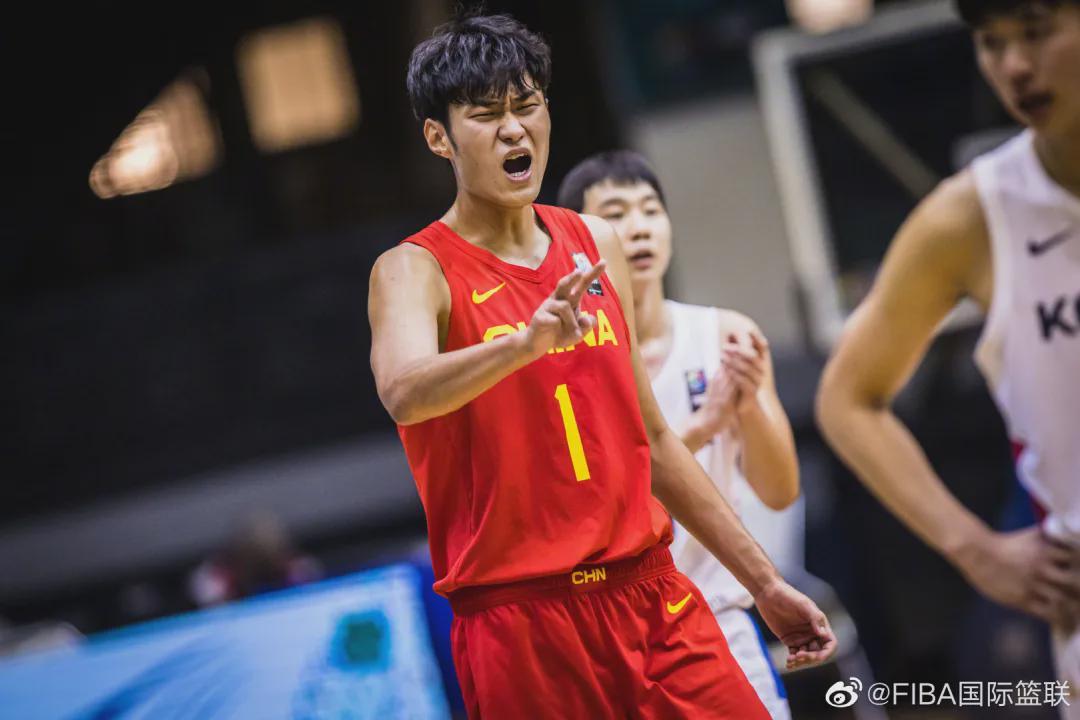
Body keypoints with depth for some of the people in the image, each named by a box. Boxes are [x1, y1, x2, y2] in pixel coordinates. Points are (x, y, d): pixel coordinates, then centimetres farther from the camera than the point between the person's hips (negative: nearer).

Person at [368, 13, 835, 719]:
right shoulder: (415, 271, -5)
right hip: (521, 621, -5)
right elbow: (405, 394, -28)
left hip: (651, 594, 5)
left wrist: (764, 582, 19)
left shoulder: (596, 244, 12)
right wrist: (527, 341, -45)